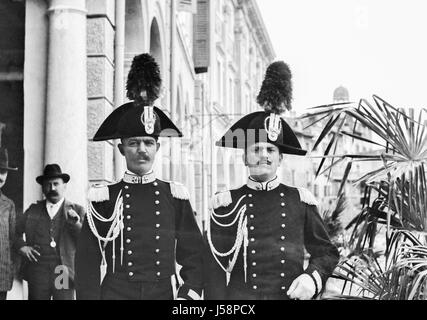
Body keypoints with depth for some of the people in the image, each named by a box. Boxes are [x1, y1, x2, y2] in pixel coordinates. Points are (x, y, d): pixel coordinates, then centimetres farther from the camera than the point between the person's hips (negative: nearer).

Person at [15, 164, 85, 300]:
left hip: (64, 273, -2)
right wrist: (21, 246, 5)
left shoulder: (76, 211, 6)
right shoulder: (33, 209, 12)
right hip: (37, 272, 2)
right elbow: (15, 231, 22)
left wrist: (77, 224, -16)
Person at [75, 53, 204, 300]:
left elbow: (194, 253, 9)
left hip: (164, 292, 1)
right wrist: (90, 296, -6)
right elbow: (88, 260, 3)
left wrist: (187, 294, -3)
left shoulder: (175, 195, 6)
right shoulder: (103, 197, 2)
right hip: (114, 292, -1)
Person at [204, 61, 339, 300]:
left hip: (291, 295, 1)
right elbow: (215, 271, 3)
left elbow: (326, 252, 12)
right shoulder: (226, 204, 2)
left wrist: (312, 278, -6)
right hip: (238, 297, -1)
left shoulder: (301, 201, 5)